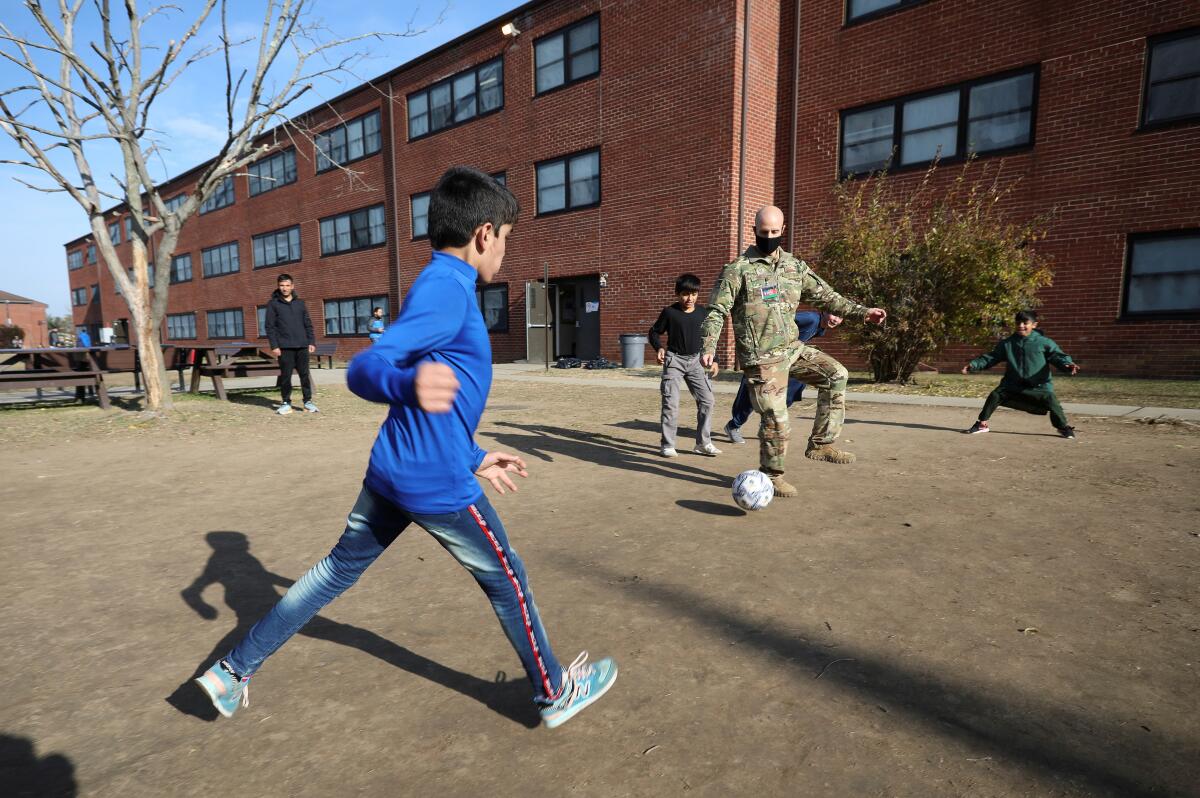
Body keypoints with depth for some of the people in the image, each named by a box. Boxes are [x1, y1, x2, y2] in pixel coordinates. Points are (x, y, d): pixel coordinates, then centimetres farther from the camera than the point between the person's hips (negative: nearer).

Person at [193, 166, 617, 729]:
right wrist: (409, 385, -50)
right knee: (506, 579, 10)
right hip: (436, 482, -9)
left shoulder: (444, 288, 13)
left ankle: (233, 670, 34)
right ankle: (555, 692, 30)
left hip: (391, 470, 9)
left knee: (338, 570, 21)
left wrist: (476, 458, 22)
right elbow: (363, 369, -29)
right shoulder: (446, 288, -18)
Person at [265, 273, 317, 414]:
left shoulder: (300, 303, 12)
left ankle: (308, 401, 11)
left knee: (304, 374, 4)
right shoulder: (273, 304, 3)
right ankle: (286, 403, 12)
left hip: (302, 346, 2)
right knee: (285, 376, 2)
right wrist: (274, 346, -9)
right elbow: (270, 327, -1)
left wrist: (311, 342, 4)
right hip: (284, 347, -2)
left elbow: (308, 324, 12)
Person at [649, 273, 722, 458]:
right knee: (671, 402, -8)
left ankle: (703, 443, 10)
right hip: (674, 360, -4)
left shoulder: (703, 312, 4)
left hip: (695, 360, 4)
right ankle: (667, 445, 1)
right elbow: (654, 332, 2)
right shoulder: (669, 312, -6)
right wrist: (660, 348, -16)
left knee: (707, 400, -1)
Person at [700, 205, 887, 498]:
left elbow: (825, 296, 15)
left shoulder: (795, 266, 11)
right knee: (775, 418, -4)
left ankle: (821, 443, 3)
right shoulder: (738, 269, -6)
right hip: (762, 358, -6)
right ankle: (771, 475, 17)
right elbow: (716, 311, -9)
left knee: (836, 374, -8)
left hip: (793, 348, 6)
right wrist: (709, 347, -21)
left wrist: (862, 311, 7)